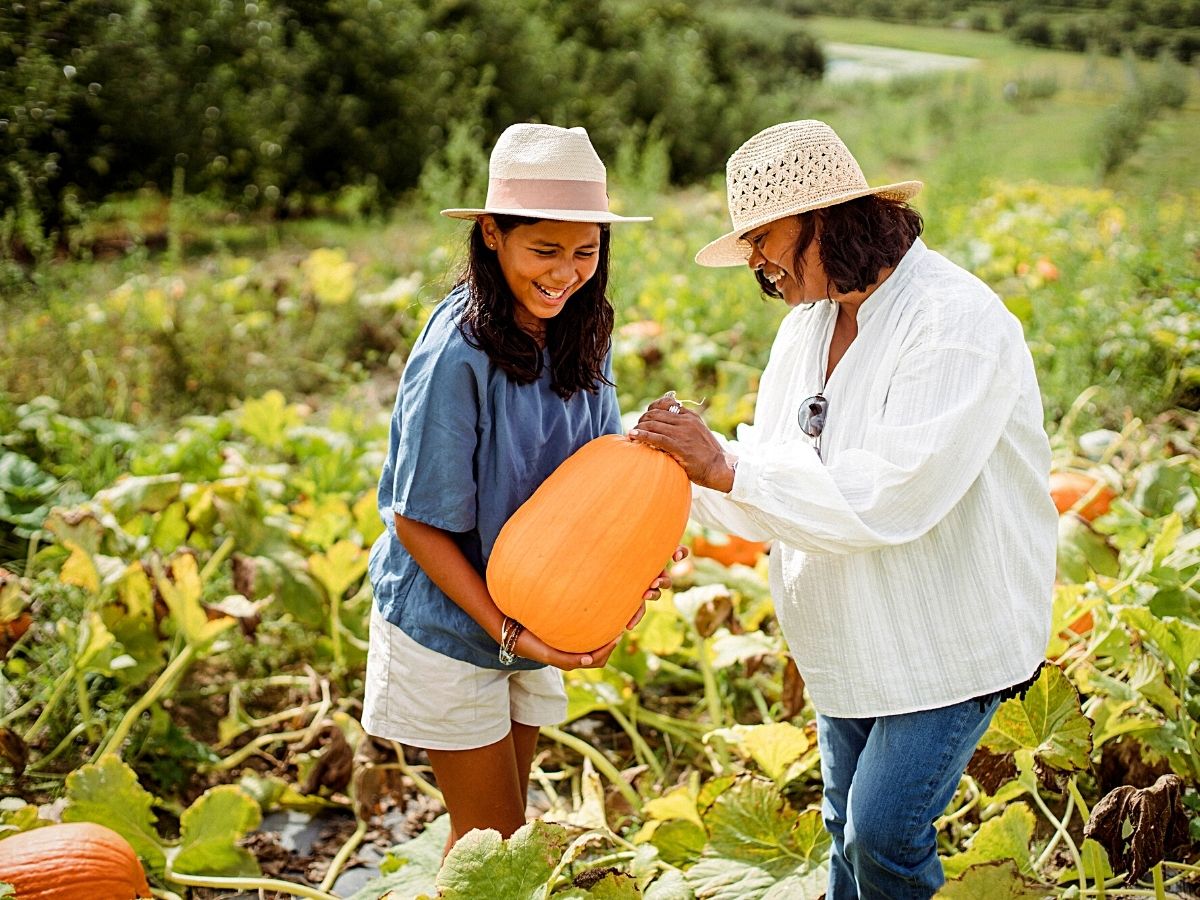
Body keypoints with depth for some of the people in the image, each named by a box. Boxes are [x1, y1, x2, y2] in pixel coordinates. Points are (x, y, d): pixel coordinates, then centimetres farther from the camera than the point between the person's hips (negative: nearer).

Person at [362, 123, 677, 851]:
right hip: (447, 625, -6)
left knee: (502, 825, 20)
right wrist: (506, 631, -24)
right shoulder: (458, 355, -26)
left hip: (531, 619, 6)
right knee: (491, 835, 6)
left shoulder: (581, 333, -6)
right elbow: (418, 521, -20)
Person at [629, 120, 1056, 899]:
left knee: (884, 835, -5)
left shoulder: (956, 323, -23)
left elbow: (892, 496, -33)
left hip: (951, 636, -8)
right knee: (847, 829, 18)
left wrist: (726, 467, -29)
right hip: (854, 634, 8)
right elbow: (772, 472, 7)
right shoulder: (809, 323, 5)